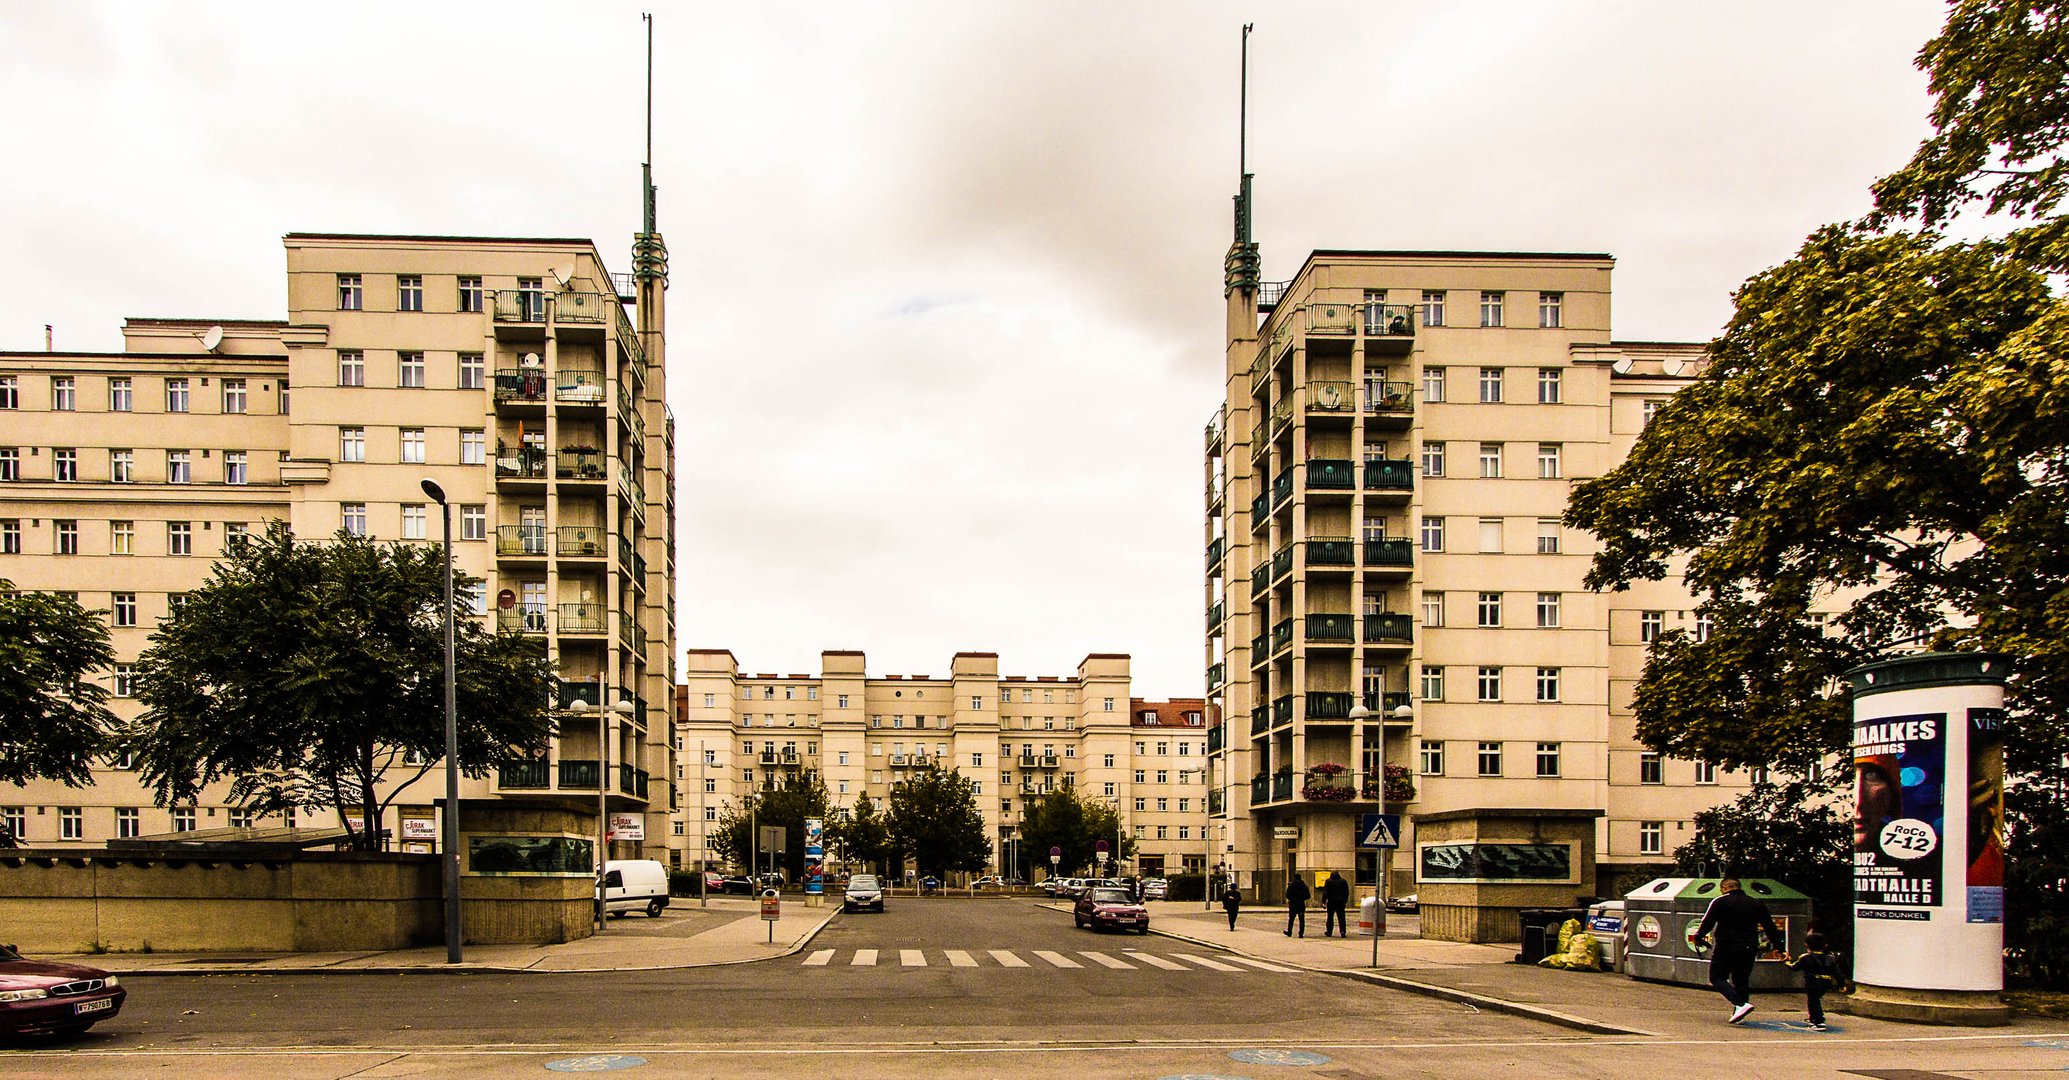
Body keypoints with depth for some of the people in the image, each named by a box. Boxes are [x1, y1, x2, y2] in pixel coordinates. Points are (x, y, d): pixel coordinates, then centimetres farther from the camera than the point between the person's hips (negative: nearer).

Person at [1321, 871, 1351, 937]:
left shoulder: (1328, 882, -3)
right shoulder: (1343, 881, 7)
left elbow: (1325, 892, -7)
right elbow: (1347, 892, 12)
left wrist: (1324, 901, -5)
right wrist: (1345, 901, 18)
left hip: (1331, 901, -2)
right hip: (1341, 902, 2)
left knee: (1330, 917, 7)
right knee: (1341, 917, 2)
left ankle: (1328, 932, 12)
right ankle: (1343, 931, -12)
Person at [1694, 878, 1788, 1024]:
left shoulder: (1720, 902, -3)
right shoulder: (1756, 904, 13)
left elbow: (1707, 923, -7)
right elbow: (1771, 928, 15)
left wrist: (1698, 937, 7)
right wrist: (1780, 948, 20)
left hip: (1726, 947, -5)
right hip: (1749, 949, 5)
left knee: (1717, 977, 2)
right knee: (1741, 980, 15)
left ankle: (1741, 1004, -17)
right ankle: (1739, 1015, 9)